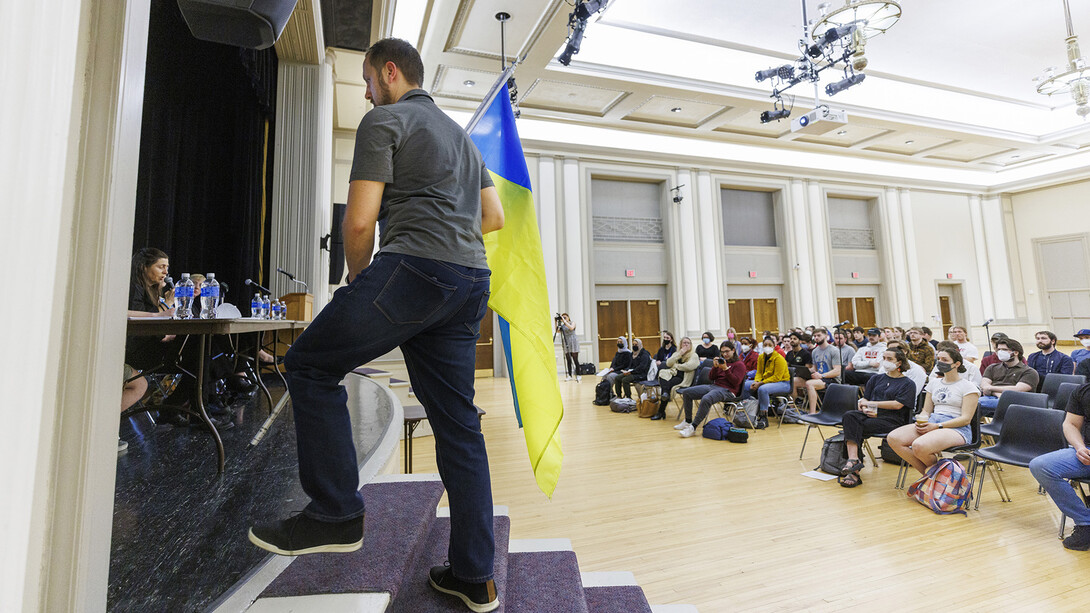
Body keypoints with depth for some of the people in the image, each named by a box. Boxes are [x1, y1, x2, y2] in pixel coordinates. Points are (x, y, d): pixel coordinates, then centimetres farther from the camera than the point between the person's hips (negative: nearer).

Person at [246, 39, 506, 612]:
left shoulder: (384, 120, 6)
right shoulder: (461, 134, 30)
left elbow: (359, 221, -4)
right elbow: (494, 216, 29)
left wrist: (358, 279, 12)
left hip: (413, 269, -8)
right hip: (472, 282, 8)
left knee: (309, 365, 9)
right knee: (457, 421, 8)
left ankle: (336, 513, 9)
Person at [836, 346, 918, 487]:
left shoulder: (908, 384, 9)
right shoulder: (876, 379, 24)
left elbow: (898, 404, -7)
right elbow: (864, 399, 18)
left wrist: (872, 403, -7)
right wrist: (865, 408, -5)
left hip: (891, 420, -4)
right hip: (870, 416, 4)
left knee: (856, 428, -31)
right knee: (849, 415, -31)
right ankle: (853, 459, -42)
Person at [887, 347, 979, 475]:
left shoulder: (968, 387, 3)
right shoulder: (934, 383, 21)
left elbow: (966, 418, -6)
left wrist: (937, 426, -18)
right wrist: (920, 421, -3)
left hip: (957, 429, -6)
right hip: (932, 423, 6)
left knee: (919, 446, -36)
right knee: (893, 438, -22)